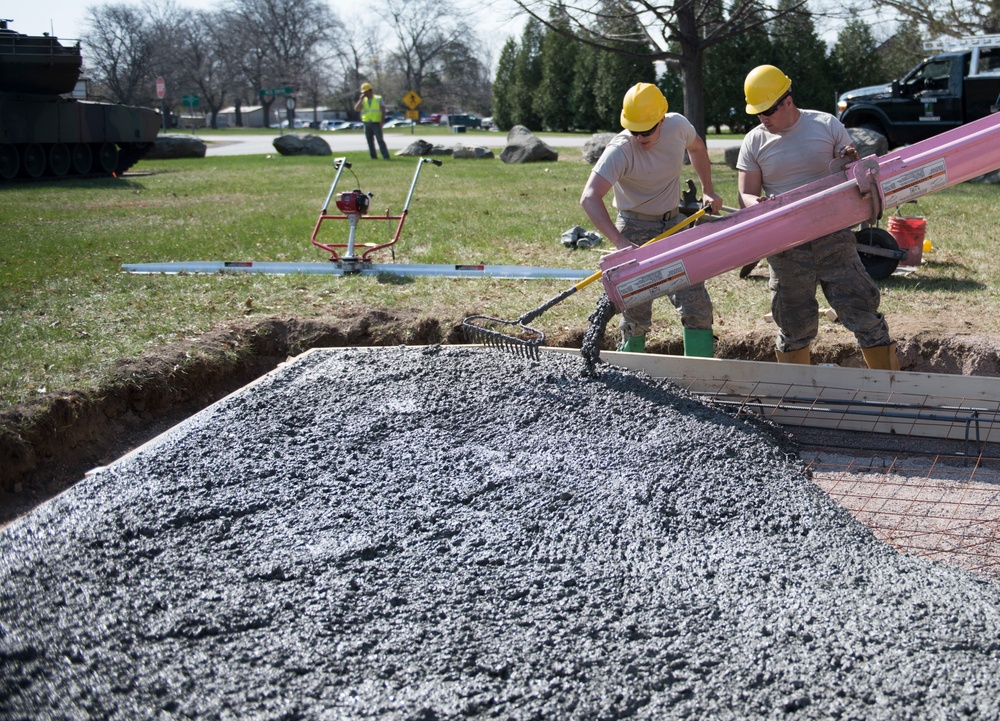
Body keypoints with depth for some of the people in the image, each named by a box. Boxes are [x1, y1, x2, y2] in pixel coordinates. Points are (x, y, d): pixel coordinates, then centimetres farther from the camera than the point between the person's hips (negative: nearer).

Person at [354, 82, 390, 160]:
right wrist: (361, 99, -6)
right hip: (367, 124, 4)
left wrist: (382, 121, -10)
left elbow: (383, 111, 0)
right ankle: (373, 157, 11)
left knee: (380, 140, -11)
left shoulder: (378, 99, 3)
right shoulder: (363, 100, 11)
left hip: (376, 123, -4)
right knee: (370, 141, 5)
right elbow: (356, 108, -2)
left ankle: (386, 156, -14)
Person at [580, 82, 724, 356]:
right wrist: (619, 241, -46)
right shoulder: (620, 150, -23)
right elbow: (589, 198, -35)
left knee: (697, 306, -1)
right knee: (636, 315, -1)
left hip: (674, 224, 4)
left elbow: (697, 148, 18)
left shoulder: (677, 125, -8)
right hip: (635, 230, -4)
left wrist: (707, 190, 11)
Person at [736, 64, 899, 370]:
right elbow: (746, 195, 1)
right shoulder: (754, 142, 3)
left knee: (864, 314, 0)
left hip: (832, 238, 0)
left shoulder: (827, 125, 2)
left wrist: (852, 163, -16)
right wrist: (756, 203, -23)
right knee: (794, 328, 8)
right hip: (786, 248, 1)